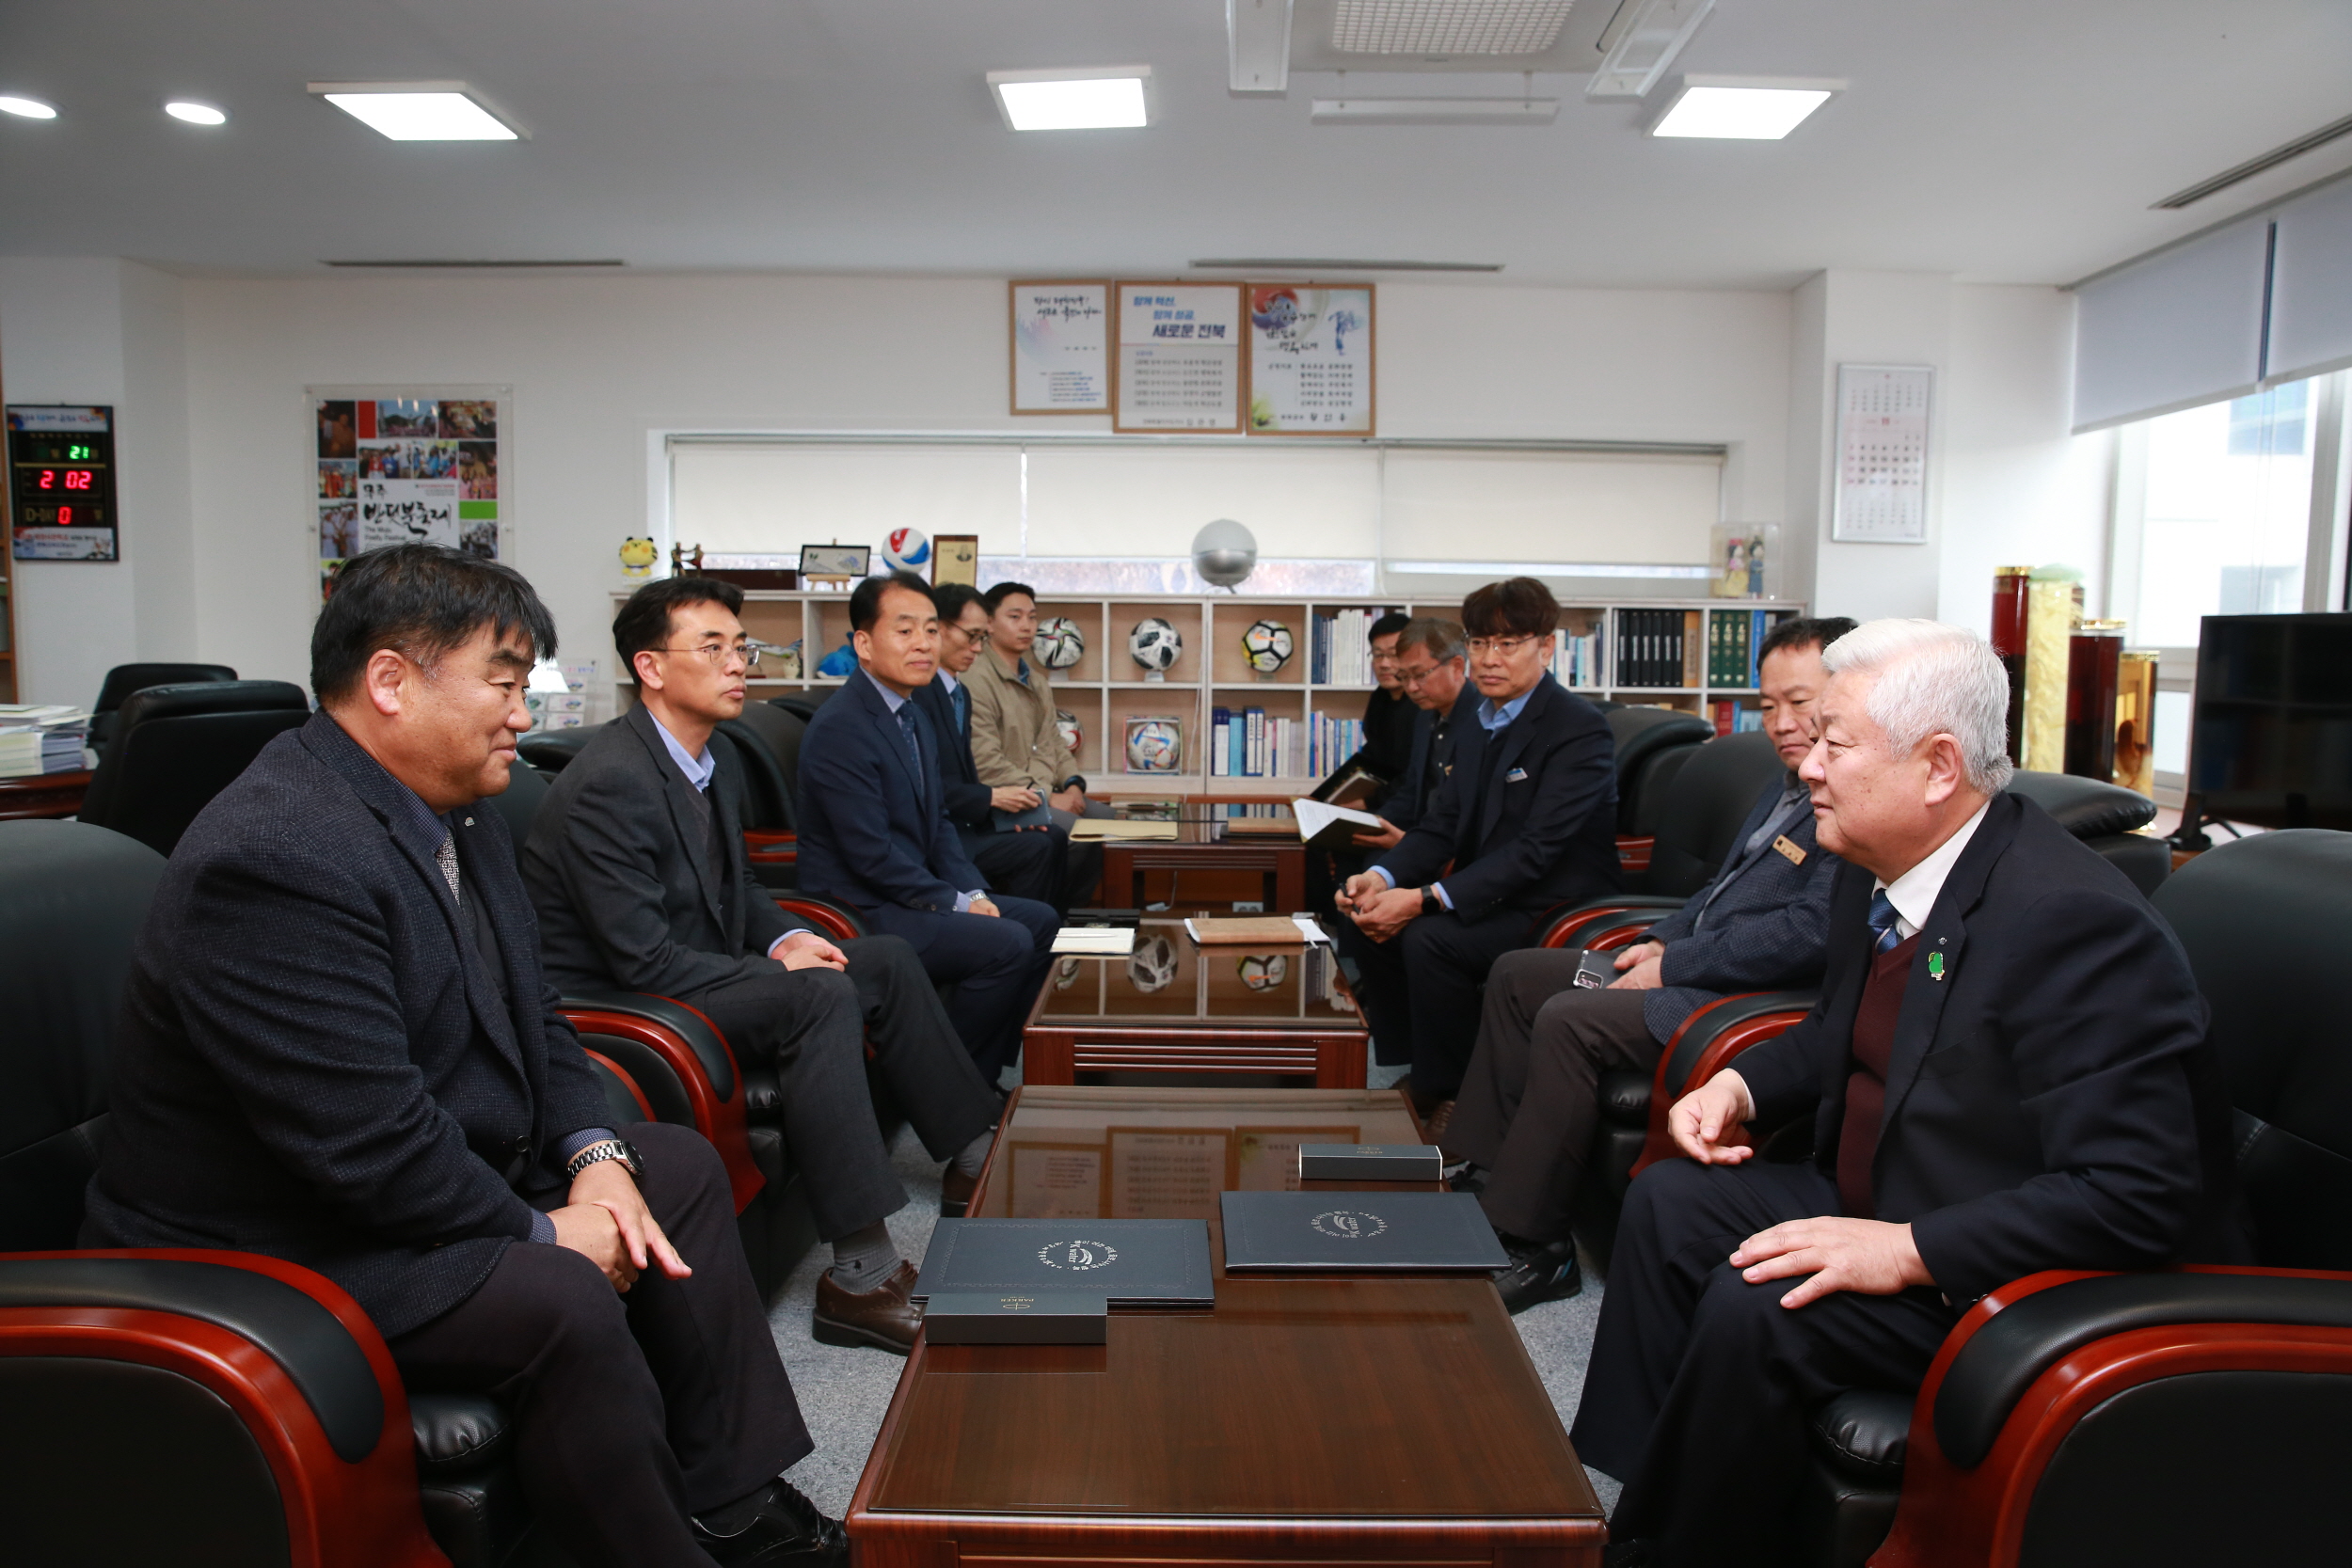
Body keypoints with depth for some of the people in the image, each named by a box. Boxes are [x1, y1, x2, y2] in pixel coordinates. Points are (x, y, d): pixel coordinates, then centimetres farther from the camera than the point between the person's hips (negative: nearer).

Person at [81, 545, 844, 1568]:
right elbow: (366, 1141, -31)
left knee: (679, 1166, 10)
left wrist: (594, 1157, -5)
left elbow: (530, 1019, 10)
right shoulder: (275, 858, -28)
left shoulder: (457, 812, 3)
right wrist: (540, 1232, -18)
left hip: (431, 1169, 11)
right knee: (561, 1301, -30)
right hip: (271, 1248, -11)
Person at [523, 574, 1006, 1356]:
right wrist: (779, 972, -20)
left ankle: (971, 1158, 14)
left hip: (702, 976, 10)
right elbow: (642, 958, -26)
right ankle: (861, 1275, -30)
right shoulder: (610, 782, -23)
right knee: (821, 996, -30)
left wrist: (787, 938, -1)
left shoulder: (718, 762, 7)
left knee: (887, 958, 3)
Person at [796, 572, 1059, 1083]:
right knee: (1008, 944, -21)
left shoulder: (915, 717, 11)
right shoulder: (840, 728, -20)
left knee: (1039, 919, 10)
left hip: (917, 892, 10)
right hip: (862, 910, -10)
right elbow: (871, 853, -24)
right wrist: (956, 903, -17)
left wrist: (974, 892, 1)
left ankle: (991, 1067, 17)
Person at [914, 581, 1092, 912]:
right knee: (1035, 849, -18)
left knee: (1056, 838, 0)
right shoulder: (919, 692, -16)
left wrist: (1005, 809, 0)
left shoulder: (960, 693, 16)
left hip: (961, 822, 10)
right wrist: (992, 798, -17)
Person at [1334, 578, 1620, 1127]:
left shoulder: (1580, 728, -16)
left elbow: (1536, 849, -24)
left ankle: (1448, 1100, -9)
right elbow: (1440, 827, 6)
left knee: (1429, 938, -28)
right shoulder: (1478, 725, 11)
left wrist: (1427, 899, -31)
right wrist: (1382, 877, -15)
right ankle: (1413, 1074, 8)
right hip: (1490, 896, 9)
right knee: (1365, 922, -5)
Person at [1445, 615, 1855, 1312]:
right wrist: (1660, 942, 7)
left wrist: (1673, 967, -19)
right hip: (1692, 966, 11)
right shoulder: (1791, 785, 16)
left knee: (1568, 1019, -27)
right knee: (1515, 974, 9)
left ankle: (1530, 1245, -15)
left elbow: (1807, 934, -25)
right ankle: (1483, 1171, 13)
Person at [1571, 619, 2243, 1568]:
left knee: (1755, 1306, -25)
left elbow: (2138, 1195, -30)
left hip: (2008, 1273, -9)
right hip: (1873, 1198, 9)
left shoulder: (2072, 921, -28)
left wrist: (1908, 1251, -31)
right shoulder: (1875, 868, 0)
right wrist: (1740, 1086, 0)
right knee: (1668, 1202, 2)